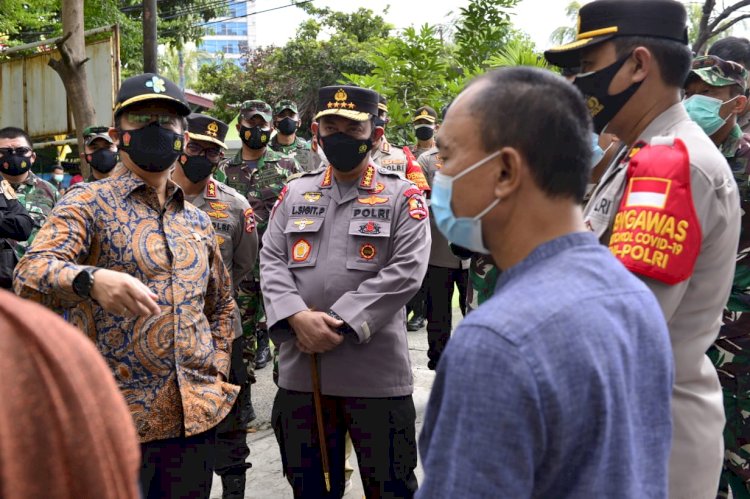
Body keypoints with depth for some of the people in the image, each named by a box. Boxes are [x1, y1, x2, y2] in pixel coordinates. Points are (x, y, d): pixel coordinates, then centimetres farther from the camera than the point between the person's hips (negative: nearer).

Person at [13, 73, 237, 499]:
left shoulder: (198, 221, 13)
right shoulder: (90, 203, -4)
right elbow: (31, 273, -21)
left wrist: (217, 373, 10)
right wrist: (91, 279, -41)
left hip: (196, 415, 5)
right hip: (117, 417, -5)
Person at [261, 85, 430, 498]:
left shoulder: (403, 196, 0)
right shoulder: (294, 194, 12)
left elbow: (404, 272, -11)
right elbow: (272, 262, 4)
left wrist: (341, 324, -17)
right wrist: (298, 317, -14)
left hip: (377, 373, -3)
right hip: (300, 371, 4)